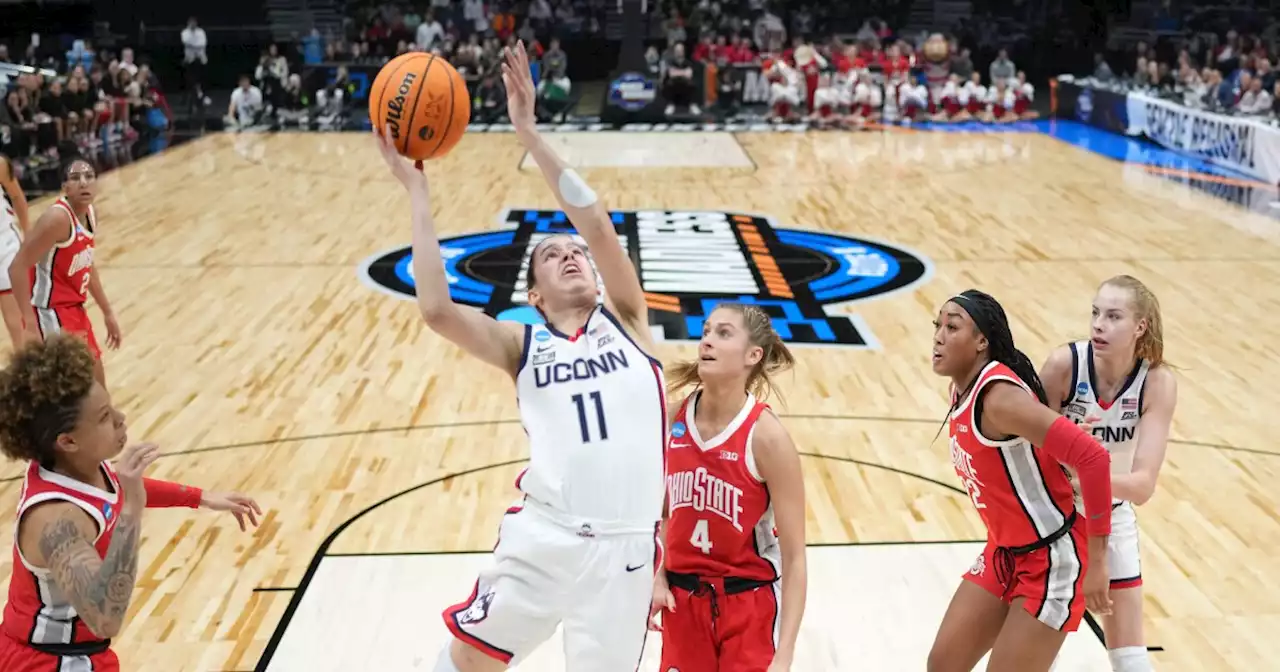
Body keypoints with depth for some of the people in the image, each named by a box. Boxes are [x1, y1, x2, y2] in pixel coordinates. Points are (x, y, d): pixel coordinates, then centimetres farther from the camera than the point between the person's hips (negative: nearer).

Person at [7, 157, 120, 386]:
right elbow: (17, 267, -25)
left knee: (96, 386, 19)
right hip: (51, 315, -9)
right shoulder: (58, 218, -22)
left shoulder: (90, 213, 5)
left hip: (75, 309, 9)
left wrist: (107, 312, 23)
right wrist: (31, 325, -30)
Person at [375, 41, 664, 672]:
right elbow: (436, 311, -9)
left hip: (623, 545, 0)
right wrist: (417, 192, -4)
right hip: (543, 535, 1)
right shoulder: (523, 346, 8)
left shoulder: (625, 322, 9)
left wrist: (528, 131, -7)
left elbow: (597, 224, -5)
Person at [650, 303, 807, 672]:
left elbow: (794, 558, -17)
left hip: (749, 602, -4)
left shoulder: (766, 437, -18)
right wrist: (658, 576, -2)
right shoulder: (674, 418, -6)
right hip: (682, 598, 4)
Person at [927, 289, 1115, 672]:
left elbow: (1093, 458, -30)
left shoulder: (999, 397, -26)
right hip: (1003, 554, 9)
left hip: (1050, 561, -9)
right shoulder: (961, 390, 2)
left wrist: (1095, 563, -25)